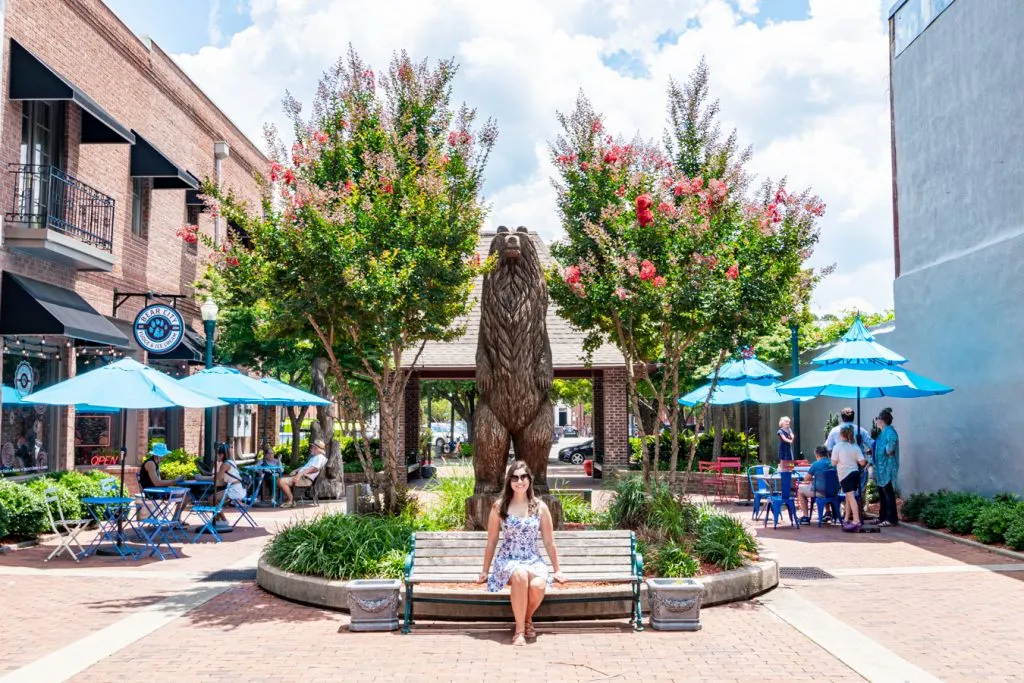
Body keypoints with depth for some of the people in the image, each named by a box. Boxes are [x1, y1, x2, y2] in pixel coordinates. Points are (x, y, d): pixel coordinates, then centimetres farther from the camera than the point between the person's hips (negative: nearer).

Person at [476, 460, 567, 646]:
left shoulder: (540, 507, 4)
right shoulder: (499, 506, 1)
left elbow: (549, 542, 9)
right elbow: (491, 542, 7)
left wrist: (556, 570, 11)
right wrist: (485, 571, 9)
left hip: (534, 560, 1)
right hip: (507, 560, -1)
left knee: (538, 585, -33)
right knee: (520, 575, -38)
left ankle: (527, 618, 1)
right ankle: (519, 628, -21)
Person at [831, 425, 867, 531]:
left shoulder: (838, 447, -8)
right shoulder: (855, 447, 4)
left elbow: (834, 462, -9)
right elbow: (862, 462, -2)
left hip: (845, 474, -6)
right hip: (855, 473, 6)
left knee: (851, 497, -15)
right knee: (849, 497, 18)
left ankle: (856, 521, -26)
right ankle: (846, 519, 28)